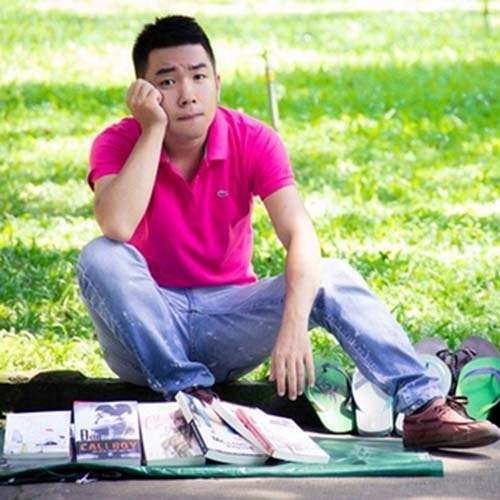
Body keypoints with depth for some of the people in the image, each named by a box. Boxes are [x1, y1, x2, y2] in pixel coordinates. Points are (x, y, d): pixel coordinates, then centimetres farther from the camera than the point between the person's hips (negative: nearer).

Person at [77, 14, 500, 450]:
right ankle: (186, 391, -31)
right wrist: (153, 128, -27)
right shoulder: (119, 144, -11)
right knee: (101, 258, -30)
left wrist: (294, 325, -39)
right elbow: (117, 228, -32)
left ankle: (422, 407, -32)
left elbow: (301, 235, -21)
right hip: (147, 325, -1)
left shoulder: (252, 141, -8)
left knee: (332, 276, -21)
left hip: (228, 315, 2)